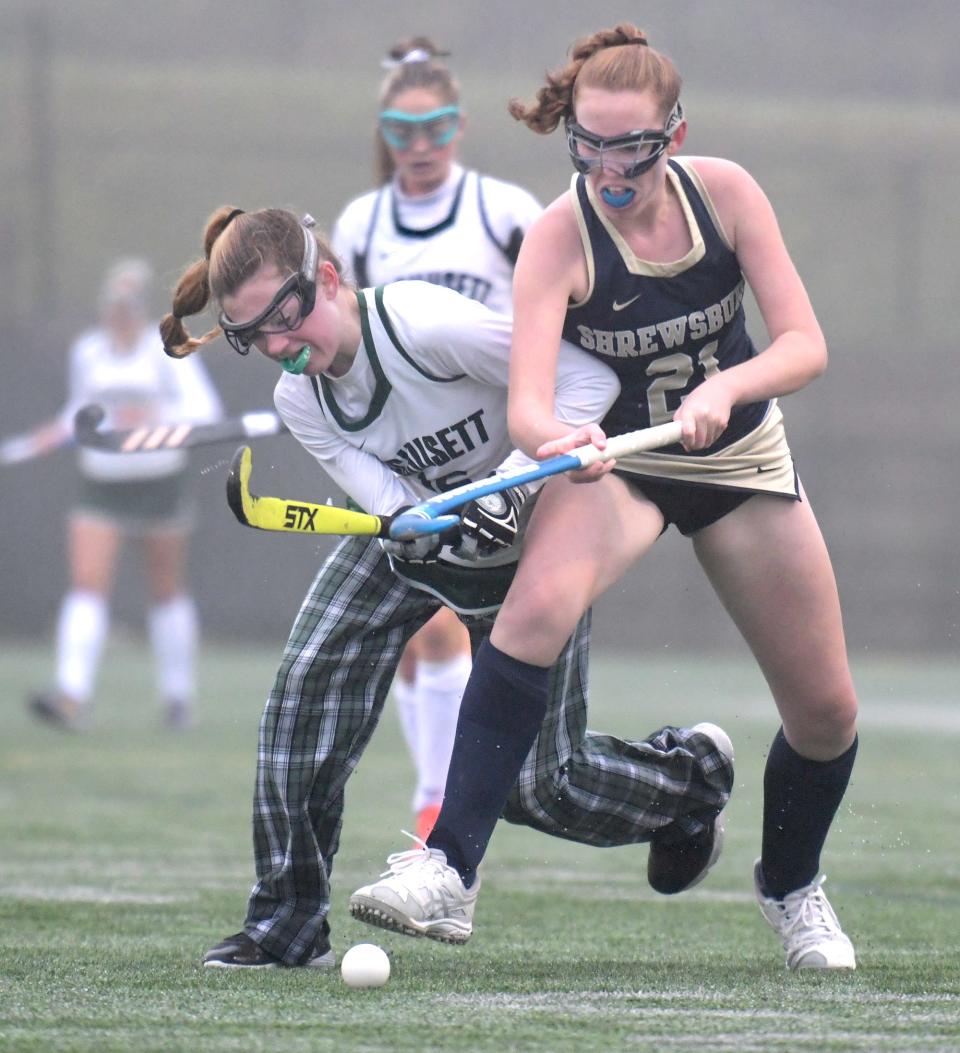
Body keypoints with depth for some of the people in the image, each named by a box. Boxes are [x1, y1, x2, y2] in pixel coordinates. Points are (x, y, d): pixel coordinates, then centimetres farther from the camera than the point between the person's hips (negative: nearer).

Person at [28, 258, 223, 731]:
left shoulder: (167, 349, -7)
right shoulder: (86, 351, 6)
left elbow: (204, 408, -17)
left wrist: (156, 416, -32)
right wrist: (64, 428, 3)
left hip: (160, 481, -3)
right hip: (101, 484, 3)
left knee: (168, 592, 8)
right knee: (86, 585, -13)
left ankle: (178, 693, 24)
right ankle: (72, 696, -23)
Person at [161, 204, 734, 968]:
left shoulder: (428, 326, -32)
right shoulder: (300, 402, -12)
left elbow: (588, 378, -29)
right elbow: (395, 503, -19)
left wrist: (515, 484, -37)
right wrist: (439, 529, -43)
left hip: (529, 534, -5)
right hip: (414, 534, 5)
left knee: (539, 784, -4)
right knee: (305, 688, -15)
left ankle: (692, 773, 29)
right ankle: (287, 925, -5)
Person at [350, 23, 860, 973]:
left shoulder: (725, 192, -16)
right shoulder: (559, 235, -23)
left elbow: (804, 343, -18)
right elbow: (527, 403, -33)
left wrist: (724, 388, -37)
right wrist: (555, 441, -56)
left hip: (740, 458, 3)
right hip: (612, 459, -3)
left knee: (826, 713, 5)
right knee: (536, 605, -35)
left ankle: (789, 885, 36)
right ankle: (449, 868, -37)